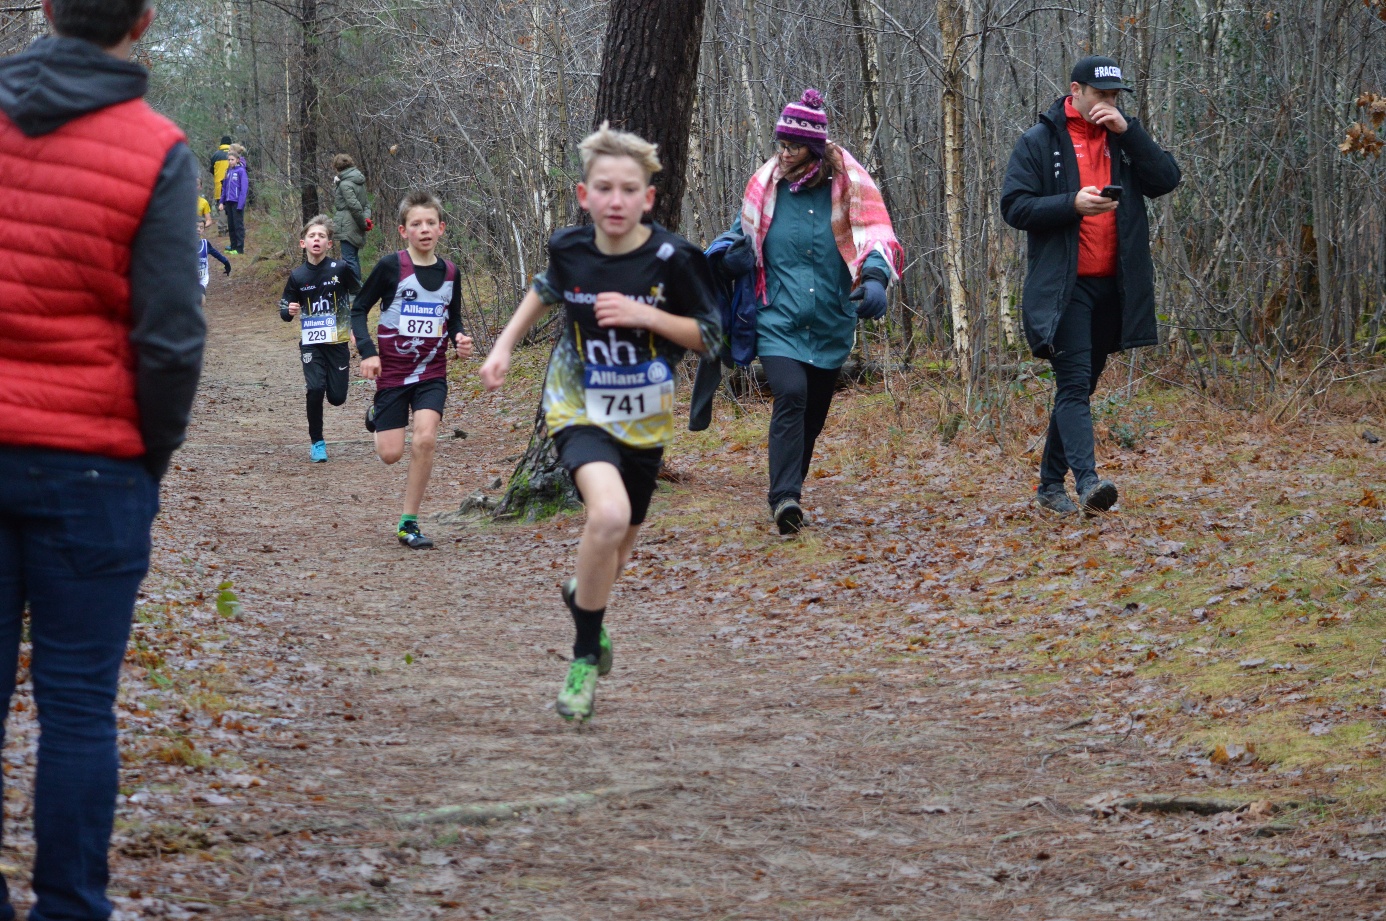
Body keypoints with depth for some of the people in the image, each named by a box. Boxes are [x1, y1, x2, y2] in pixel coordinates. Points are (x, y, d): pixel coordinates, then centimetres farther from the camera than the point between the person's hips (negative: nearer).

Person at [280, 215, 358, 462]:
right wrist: (290, 311, -17)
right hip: (310, 342, 0)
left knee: (337, 397, 0)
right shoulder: (297, 276, -4)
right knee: (315, 389, -17)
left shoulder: (340, 269, -8)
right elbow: (284, 310, 7)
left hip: (338, 340, 0)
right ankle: (316, 443, -1)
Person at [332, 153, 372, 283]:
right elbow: (366, 203, 12)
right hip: (357, 228, 9)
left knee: (349, 260, -6)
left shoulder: (345, 184, -15)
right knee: (354, 258, 17)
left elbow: (355, 206, -21)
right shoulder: (359, 181, 11)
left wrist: (363, 223, -11)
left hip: (348, 227, -9)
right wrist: (367, 218, -2)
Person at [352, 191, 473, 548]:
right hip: (392, 371, -2)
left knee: (425, 439, -20)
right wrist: (367, 351, -15)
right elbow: (358, 310, -2)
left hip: (431, 373, 2)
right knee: (391, 454, -2)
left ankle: (409, 523, -8)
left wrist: (460, 339, -5)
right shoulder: (391, 267, -9)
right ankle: (377, 416, 38)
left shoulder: (449, 273, 3)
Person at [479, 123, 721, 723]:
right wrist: (505, 344, 9)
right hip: (580, 409, -2)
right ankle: (586, 655, -13)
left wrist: (646, 315, -23)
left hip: (644, 420, 2)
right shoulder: (569, 248, -10)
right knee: (608, 514, -30)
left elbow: (710, 336, -8)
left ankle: (581, 596, 57)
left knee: (619, 542, 19)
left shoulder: (672, 259, -16)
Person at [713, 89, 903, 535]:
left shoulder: (846, 183, -2)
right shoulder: (765, 186, 5)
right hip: (779, 319, -1)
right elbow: (743, 232, 22)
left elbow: (876, 235, -4)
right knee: (790, 396, -22)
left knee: (813, 411, 12)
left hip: (831, 322, 1)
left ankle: (789, 492, 29)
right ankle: (785, 498, -27)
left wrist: (876, 278, -24)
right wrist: (731, 257, -2)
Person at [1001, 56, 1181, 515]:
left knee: (1080, 386, 12)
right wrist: (1072, 204, -19)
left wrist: (1128, 131, -10)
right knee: (1074, 383, -16)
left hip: (1112, 286, 5)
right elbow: (1014, 206, -6)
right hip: (1064, 286, -5)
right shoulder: (1039, 142, 0)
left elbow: (1166, 180, -1)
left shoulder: (1124, 139, 12)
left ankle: (1051, 483, 21)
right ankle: (1087, 481, -27)